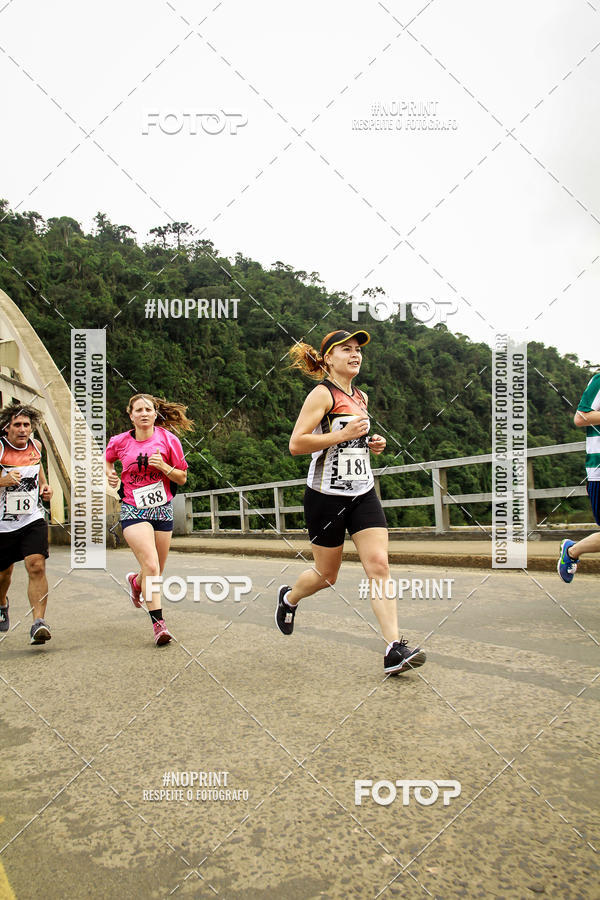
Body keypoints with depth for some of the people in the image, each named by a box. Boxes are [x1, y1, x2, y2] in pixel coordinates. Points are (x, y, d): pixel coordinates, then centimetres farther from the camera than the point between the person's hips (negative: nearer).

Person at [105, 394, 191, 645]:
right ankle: (158, 623, -9)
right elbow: (107, 459, 23)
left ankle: (136, 581, 48)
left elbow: (182, 478, 2)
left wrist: (164, 466, -16)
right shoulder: (119, 441, 0)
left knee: (157, 572, 12)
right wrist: (110, 473, 2)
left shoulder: (168, 439, -2)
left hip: (162, 509, 2)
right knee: (151, 567, -19)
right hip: (133, 510, -2)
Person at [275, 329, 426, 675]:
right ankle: (289, 597, 40)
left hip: (363, 493, 6)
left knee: (379, 564, -9)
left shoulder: (361, 397, 14)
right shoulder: (322, 394, -9)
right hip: (327, 494, -6)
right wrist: (343, 434, -23)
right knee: (327, 574, 8)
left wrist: (372, 444, 8)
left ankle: (395, 649, -9)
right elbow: (296, 444, -17)